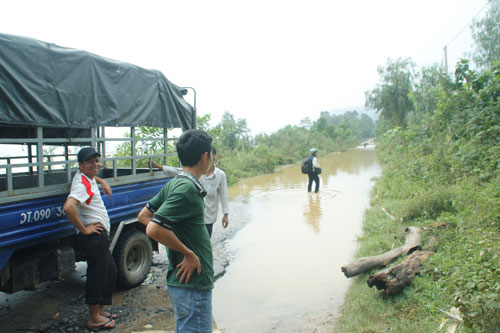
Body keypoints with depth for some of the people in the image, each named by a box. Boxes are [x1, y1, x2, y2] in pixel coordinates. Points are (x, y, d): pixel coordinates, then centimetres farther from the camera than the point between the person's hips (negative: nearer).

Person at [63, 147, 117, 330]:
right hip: (94, 235, -11)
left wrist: (102, 181, 23)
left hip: (100, 235, 11)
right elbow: (68, 207, -36)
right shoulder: (82, 184, -20)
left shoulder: (87, 177, 11)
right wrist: (83, 229, -26)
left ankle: (100, 310, 31)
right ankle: (94, 318, 11)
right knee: (98, 274, -2)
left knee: (110, 270, 19)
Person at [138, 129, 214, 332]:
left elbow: (143, 216, 14)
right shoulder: (188, 188, -21)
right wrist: (188, 253, -16)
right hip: (192, 285, -10)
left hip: (181, 281, 10)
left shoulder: (173, 184, 7)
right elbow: (153, 230, -28)